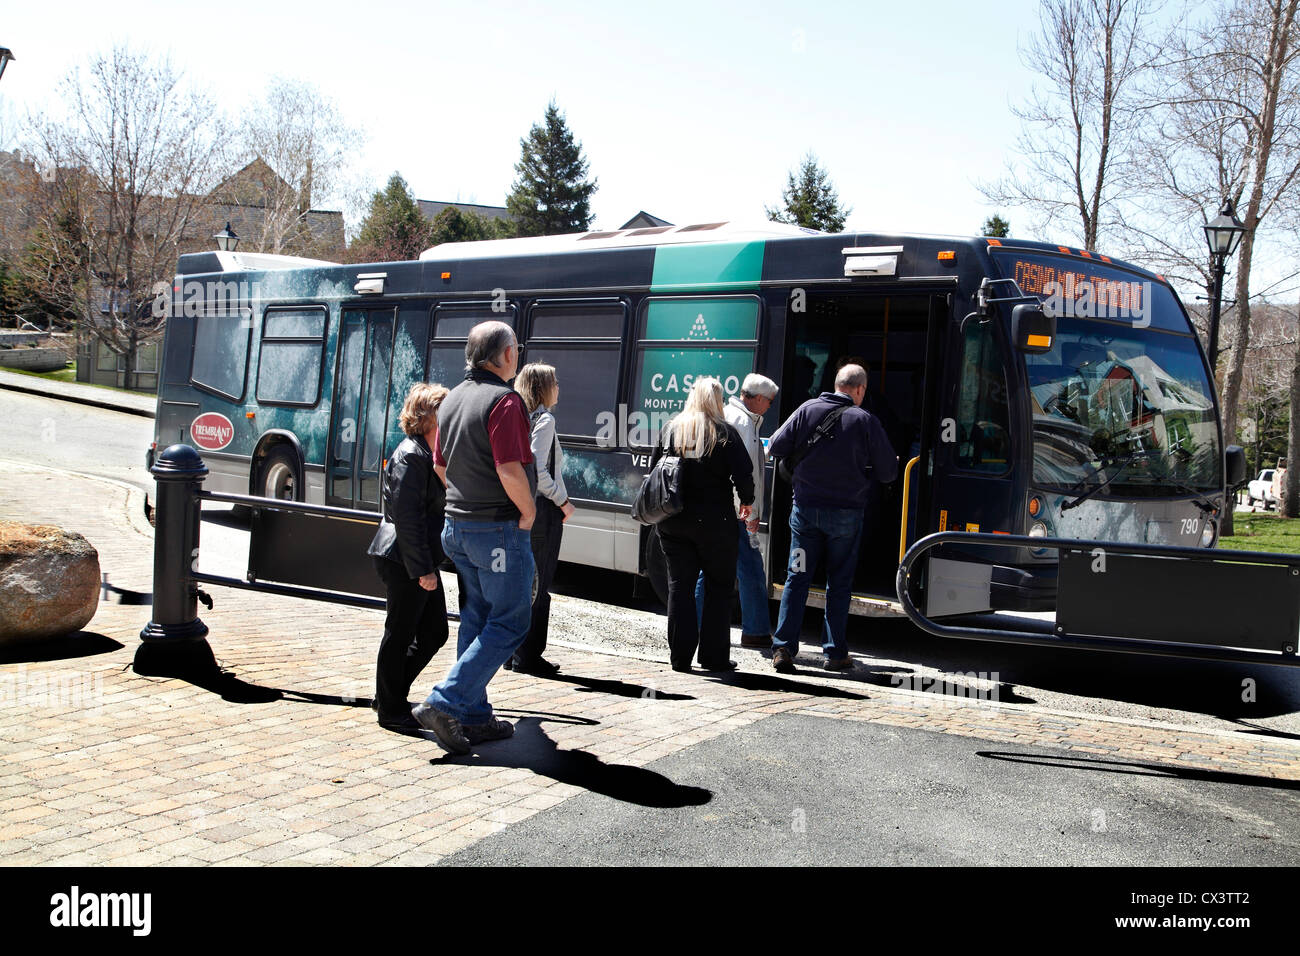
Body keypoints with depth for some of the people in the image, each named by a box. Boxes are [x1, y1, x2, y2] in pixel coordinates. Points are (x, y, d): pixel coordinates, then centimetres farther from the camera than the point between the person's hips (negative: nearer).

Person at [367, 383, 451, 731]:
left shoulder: (429, 454, 16)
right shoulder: (410, 456, -16)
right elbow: (407, 517, -21)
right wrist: (423, 569, -21)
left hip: (421, 562, 10)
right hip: (404, 561, -10)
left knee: (434, 632, 13)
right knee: (400, 634, 2)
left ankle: (391, 695, 25)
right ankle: (391, 709, 15)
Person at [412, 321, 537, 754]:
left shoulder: (453, 399, 10)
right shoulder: (504, 400, -17)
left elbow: (440, 466, 17)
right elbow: (510, 471, -24)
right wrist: (528, 512, -9)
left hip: (459, 525, 9)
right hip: (500, 530, -9)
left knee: (477, 618, 16)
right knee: (509, 624, -1)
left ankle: (473, 717, 20)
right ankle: (445, 704, -7)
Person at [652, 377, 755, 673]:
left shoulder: (671, 429, 4)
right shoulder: (725, 432, -7)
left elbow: (654, 470, 7)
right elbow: (743, 475, -10)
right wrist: (747, 502, 9)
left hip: (673, 522, 3)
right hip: (714, 521, -3)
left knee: (680, 585, 9)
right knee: (718, 586, 9)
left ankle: (680, 656, 9)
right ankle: (713, 654, 9)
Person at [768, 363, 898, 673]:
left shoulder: (808, 409, -1)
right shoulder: (865, 421, -4)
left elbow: (776, 447, -1)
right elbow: (888, 471, 0)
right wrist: (860, 468, 20)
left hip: (805, 510, 2)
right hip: (845, 513, -1)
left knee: (797, 578, 7)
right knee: (839, 583, 8)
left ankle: (783, 648, 2)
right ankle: (835, 653, 11)